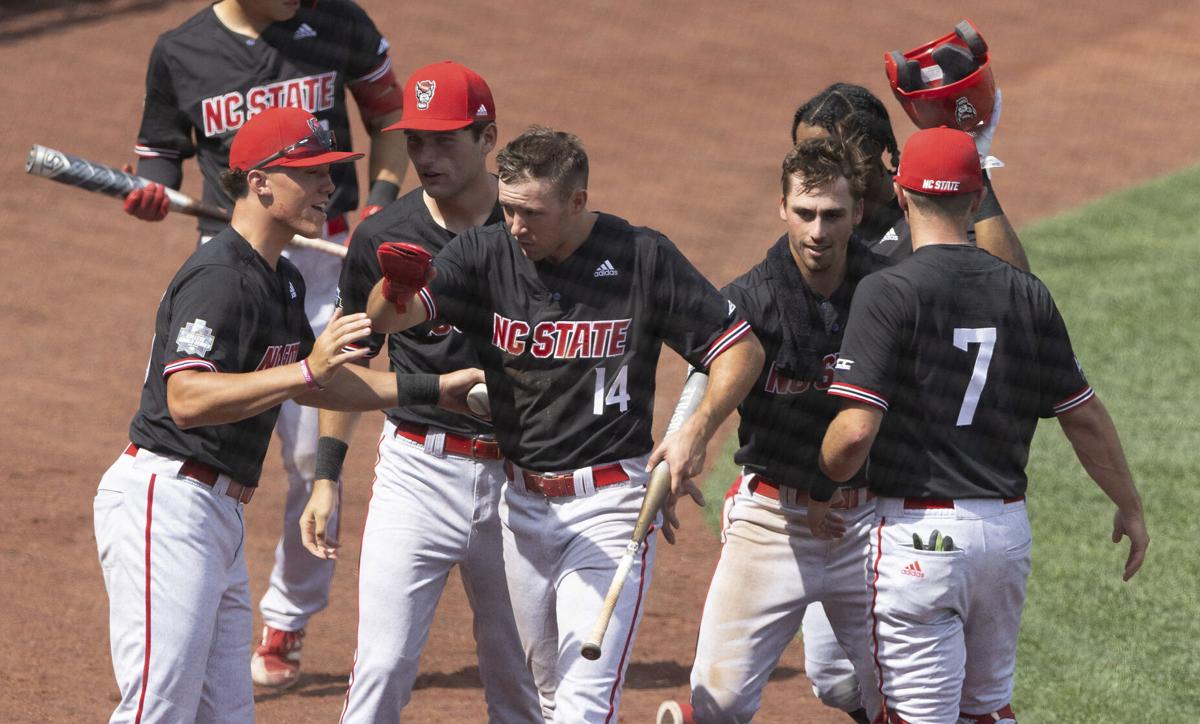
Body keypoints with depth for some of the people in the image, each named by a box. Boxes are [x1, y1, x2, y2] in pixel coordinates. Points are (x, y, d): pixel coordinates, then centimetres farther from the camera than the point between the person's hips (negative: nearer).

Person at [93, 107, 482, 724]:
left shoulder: (283, 280, 15)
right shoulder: (220, 278, -17)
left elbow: (309, 384, 29)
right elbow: (186, 399, -30)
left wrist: (432, 389, 24)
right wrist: (308, 369, -36)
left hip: (221, 510, 10)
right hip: (165, 496, -10)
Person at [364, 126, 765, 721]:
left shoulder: (642, 259, -10)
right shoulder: (486, 254, -5)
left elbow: (740, 349, -3)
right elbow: (383, 316, -19)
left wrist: (696, 430, -19)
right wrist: (395, 285, -44)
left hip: (611, 503, -4)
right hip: (524, 503, 4)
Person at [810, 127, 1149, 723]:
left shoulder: (888, 293, -12)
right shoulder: (1025, 294, 3)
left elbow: (856, 428, -19)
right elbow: (1085, 418, 9)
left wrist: (820, 490, 1)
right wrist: (1130, 508, 23)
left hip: (921, 534, -5)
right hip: (1009, 528, 5)